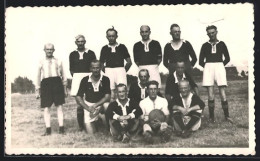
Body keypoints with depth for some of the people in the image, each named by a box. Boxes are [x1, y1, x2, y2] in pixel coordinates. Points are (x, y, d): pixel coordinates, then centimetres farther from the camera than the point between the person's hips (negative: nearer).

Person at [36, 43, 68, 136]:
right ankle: (48, 129, 4)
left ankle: (61, 128, 6)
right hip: (45, 84, 0)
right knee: (46, 108, -1)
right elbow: (38, 77, 14)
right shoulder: (41, 62, 11)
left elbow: (63, 75, 13)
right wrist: (38, 91, 12)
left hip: (57, 83, 0)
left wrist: (65, 89, 11)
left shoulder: (58, 62, 10)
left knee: (59, 106, 2)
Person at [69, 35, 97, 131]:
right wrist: (75, 76, 3)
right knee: (79, 104, 0)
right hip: (77, 79, 1)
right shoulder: (72, 54, 12)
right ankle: (81, 126, 3)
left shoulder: (90, 53, 7)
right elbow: (71, 69, 14)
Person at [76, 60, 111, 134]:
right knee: (91, 132, -9)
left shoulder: (105, 79, -8)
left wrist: (95, 106, -27)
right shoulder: (85, 80, -7)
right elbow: (78, 97, -6)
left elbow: (107, 96, -16)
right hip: (88, 105, 1)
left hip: (101, 103, -1)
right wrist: (88, 108, -20)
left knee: (107, 106, -38)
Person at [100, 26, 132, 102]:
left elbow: (129, 62, 10)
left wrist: (124, 71, 5)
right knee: (110, 92, -1)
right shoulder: (104, 48, 11)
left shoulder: (122, 47, 8)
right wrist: (106, 72, 5)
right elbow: (101, 64, 15)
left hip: (120, 70, -1)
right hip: (108, 71, 1)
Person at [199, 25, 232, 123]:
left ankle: (227, 116, 2)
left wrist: (221, 65, 8)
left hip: (220, 67, 0)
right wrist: (206, 66, 3)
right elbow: (201, 61, 13)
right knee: (210, 96, -5)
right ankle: (211, 117, 2)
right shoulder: (205, 45, 12)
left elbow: (227, 58, 16)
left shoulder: (221, 44, 12)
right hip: (208, 67, 0)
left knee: (223, 95, -7)